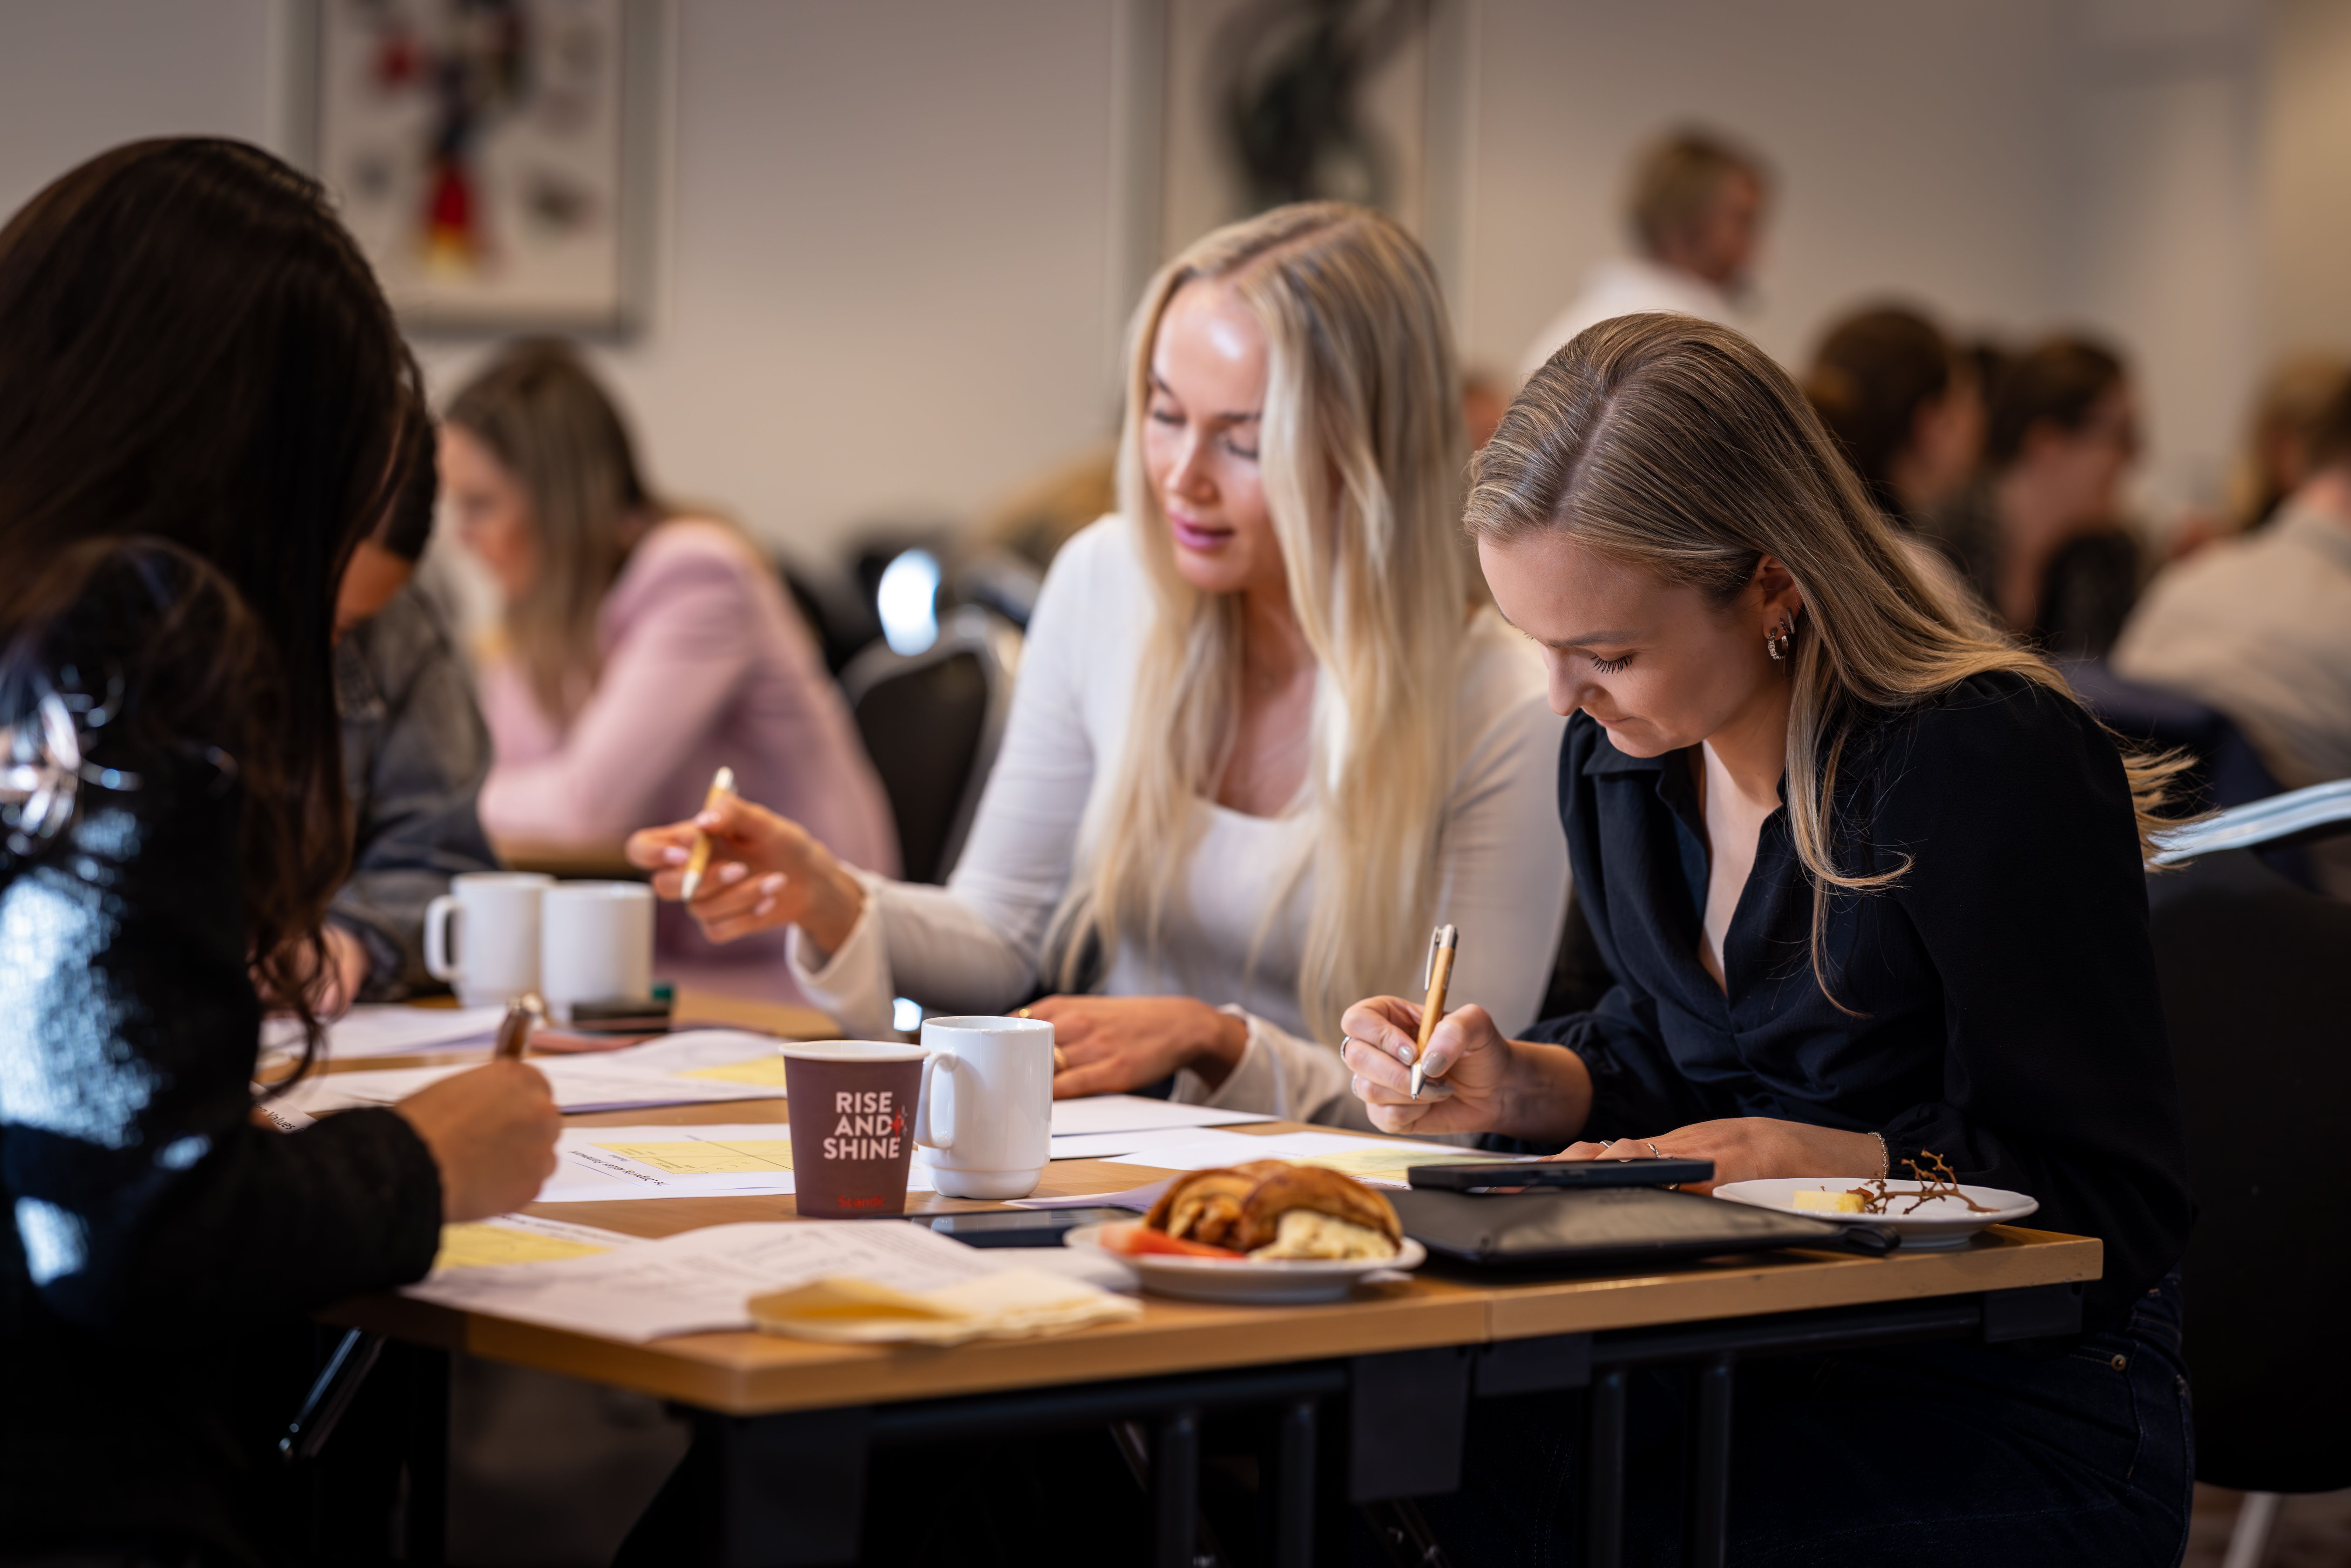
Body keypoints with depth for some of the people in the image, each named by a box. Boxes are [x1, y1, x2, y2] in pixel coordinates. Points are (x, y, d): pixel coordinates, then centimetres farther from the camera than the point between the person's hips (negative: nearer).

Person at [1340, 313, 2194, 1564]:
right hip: (1762, 1352, 7)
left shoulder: (1988, 768, -18)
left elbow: (2116, 1203, -15)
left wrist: (1792, 1158, -22)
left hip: (2028, 1420, -7)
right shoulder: (1617, 757, 6)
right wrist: (1517, 1087, 0)